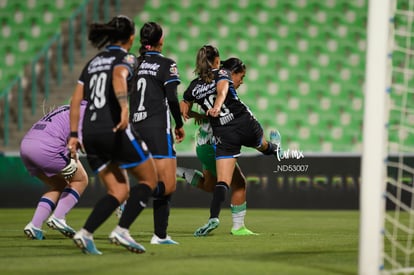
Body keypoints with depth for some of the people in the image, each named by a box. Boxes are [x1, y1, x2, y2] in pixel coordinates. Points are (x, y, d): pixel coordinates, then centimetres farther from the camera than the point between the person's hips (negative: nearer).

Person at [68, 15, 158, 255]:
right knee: (149, 180, 8)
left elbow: (76, 100, 16)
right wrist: (125, 108, -39)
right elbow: (119, 77, -24)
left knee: (120, 192, 11)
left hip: (90, 133, 7)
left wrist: (74, 135, 17)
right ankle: (122, 230, -7)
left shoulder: (94, 62, 20)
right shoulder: (126, 59, 0)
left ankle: (85, 233, -9)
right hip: (115, 130, -7)